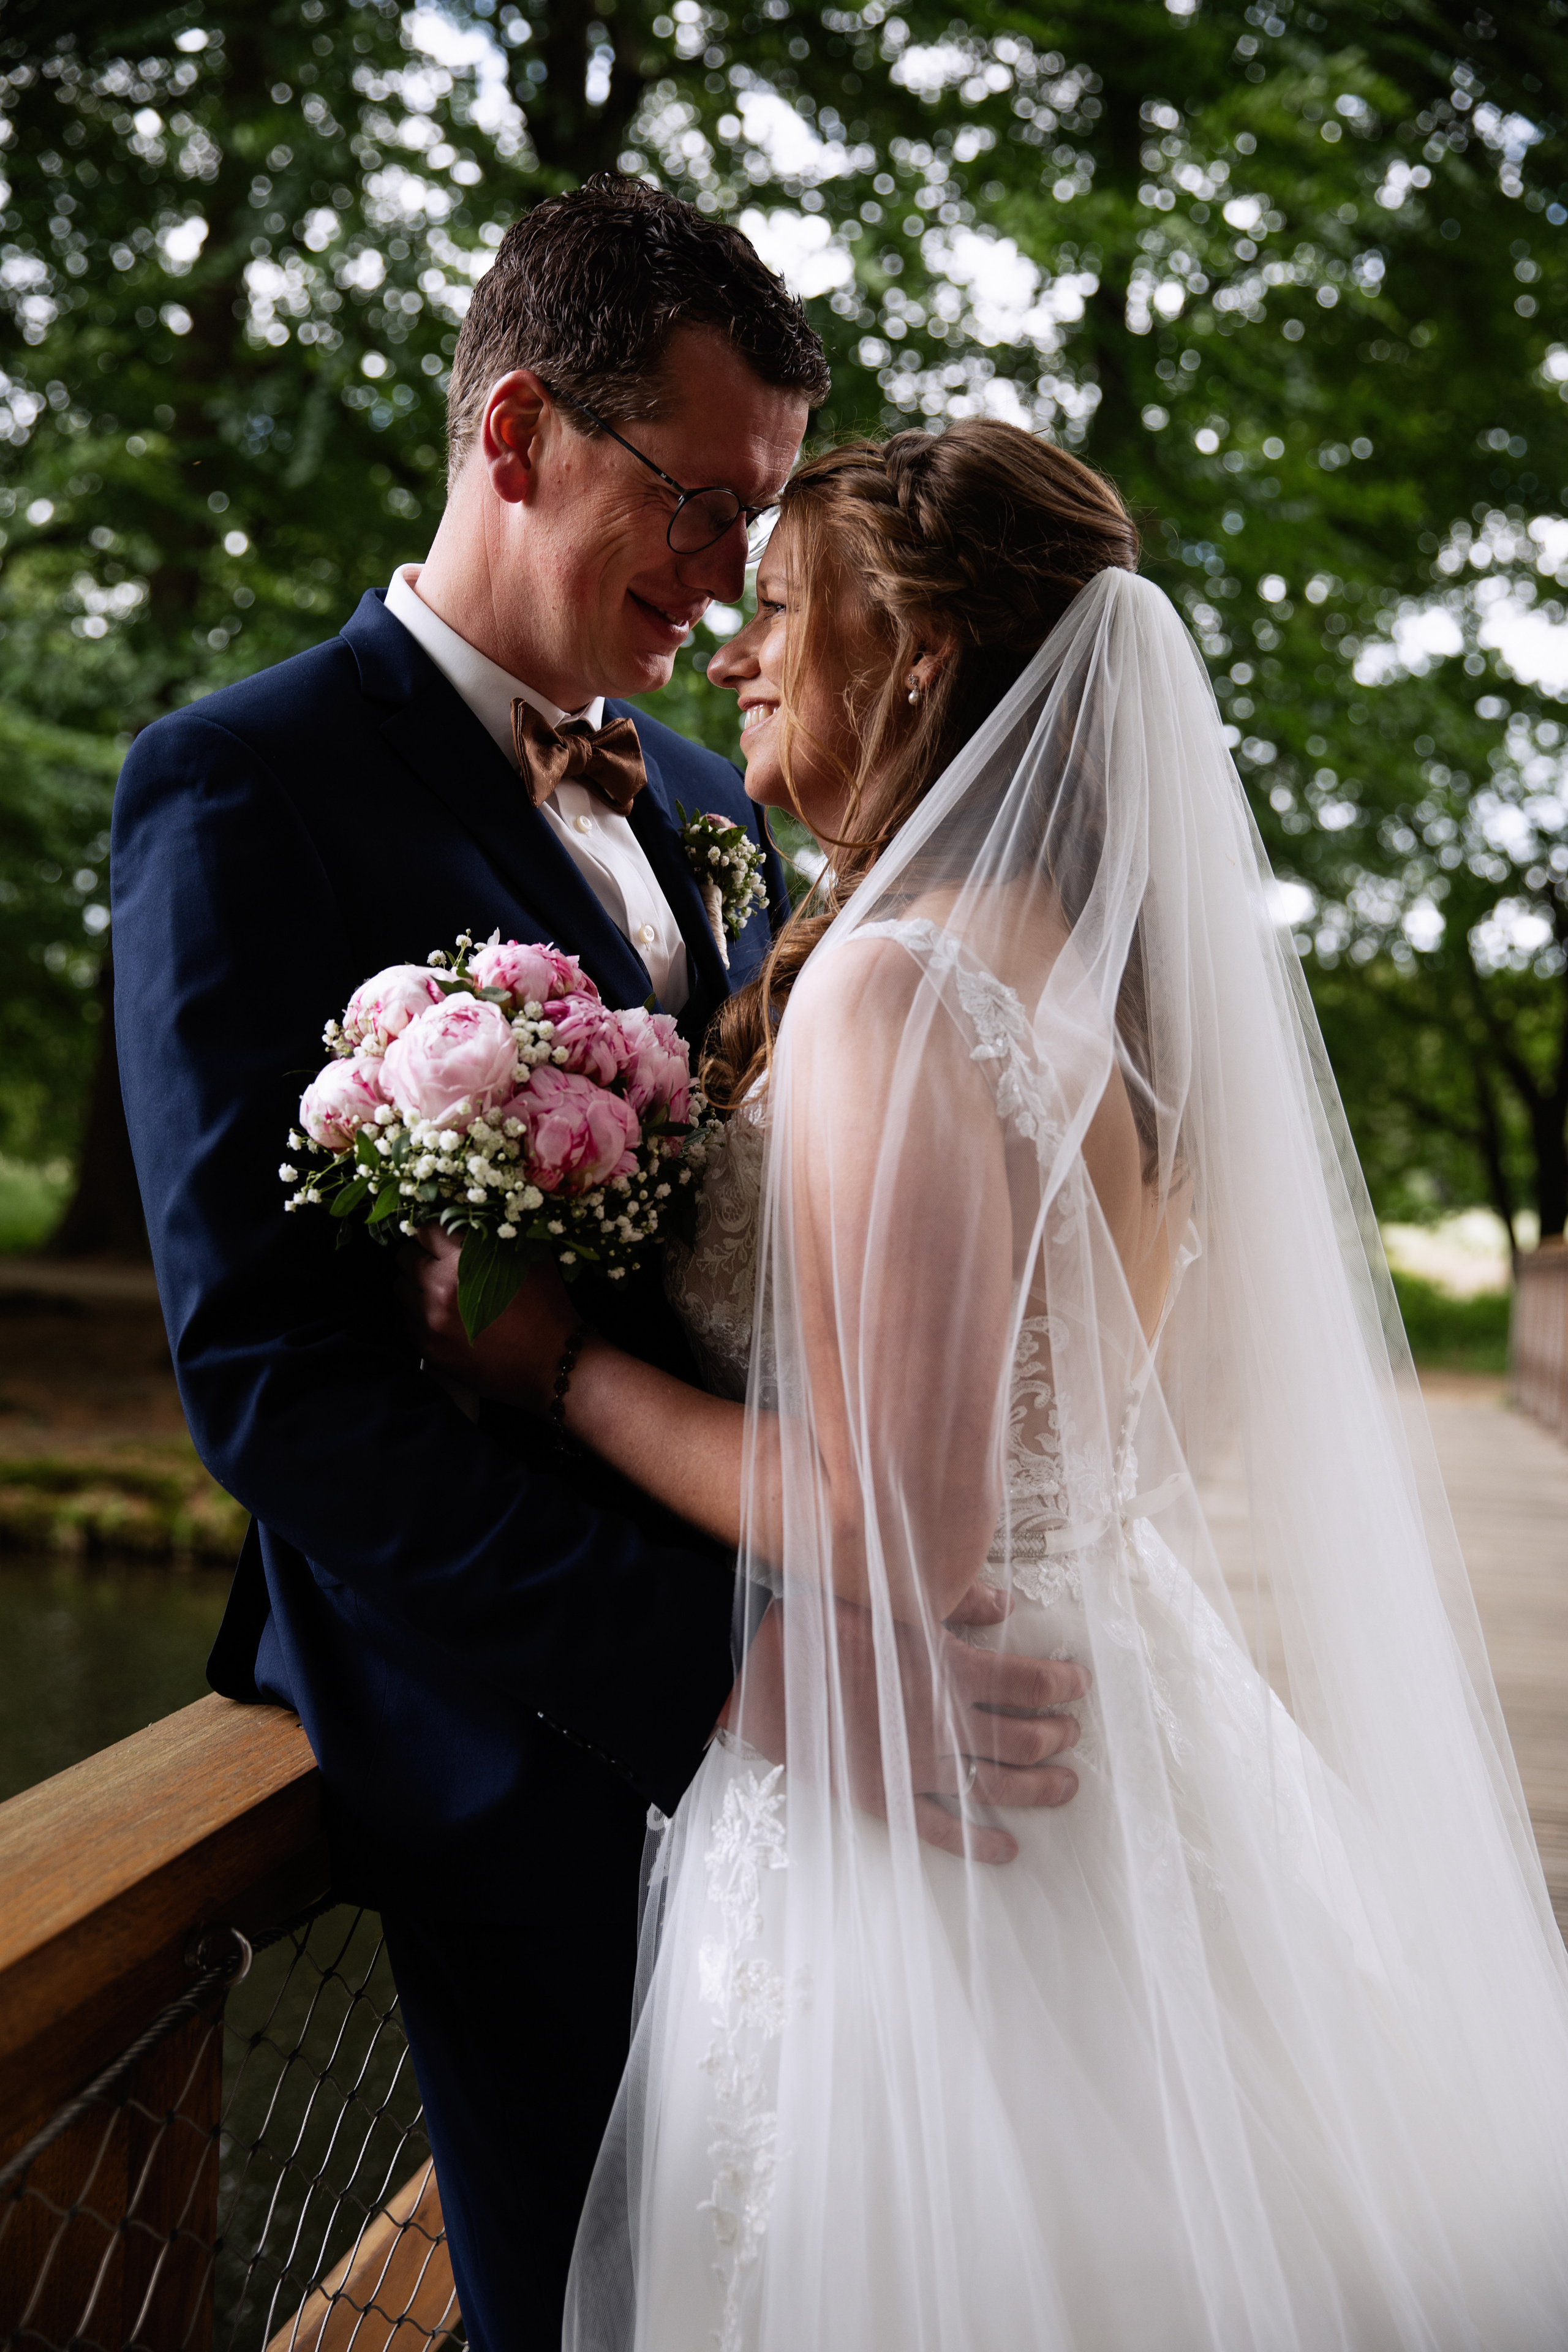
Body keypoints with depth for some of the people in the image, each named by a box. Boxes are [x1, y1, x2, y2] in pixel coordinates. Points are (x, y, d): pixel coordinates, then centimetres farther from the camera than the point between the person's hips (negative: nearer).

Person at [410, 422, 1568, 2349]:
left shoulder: (889, 989, -23)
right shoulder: (1107, 973, 4)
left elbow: (902, 1547, -26)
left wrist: (563, 1364, -16)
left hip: (923, 1832, -9)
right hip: (1133, 1756, 9)